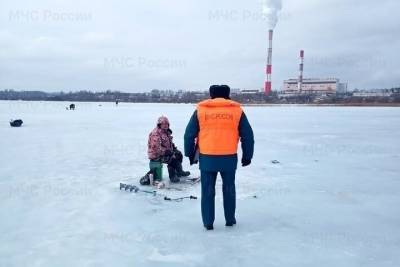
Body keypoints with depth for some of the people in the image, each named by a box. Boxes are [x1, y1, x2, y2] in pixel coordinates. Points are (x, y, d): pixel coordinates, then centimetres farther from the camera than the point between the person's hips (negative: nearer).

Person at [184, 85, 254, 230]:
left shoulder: (200, 110, 3)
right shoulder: (237, 110, 3)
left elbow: (189, 134, 4)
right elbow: (248, 136, 4)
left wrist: (190, 154, 15)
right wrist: (247, 156, 14)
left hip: (206, 158, 0)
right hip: (229, 158, 1)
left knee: (207, 191, 12)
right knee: (229, 189, 18)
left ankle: (208, 222, 19)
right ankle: (230, 220, 29)